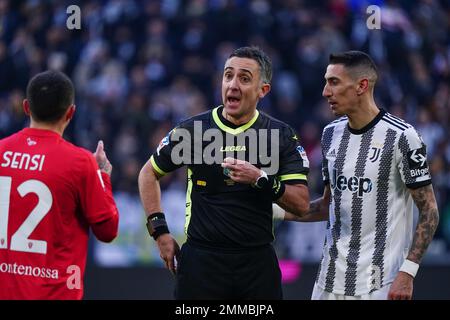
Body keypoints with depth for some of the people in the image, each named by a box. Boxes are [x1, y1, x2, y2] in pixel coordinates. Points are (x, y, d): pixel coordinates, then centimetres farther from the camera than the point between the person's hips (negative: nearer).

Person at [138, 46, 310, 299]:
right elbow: (149, 174, 15)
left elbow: (302, 204, -4)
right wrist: (160, 230, 6)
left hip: (258, 262, 0)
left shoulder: (281, 135, 2)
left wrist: (261, 180, -18)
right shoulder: (193, 129, 2)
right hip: (201, 259, 0)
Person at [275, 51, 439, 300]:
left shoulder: (400, 136, -10)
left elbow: (429, 212, -8)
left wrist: (407, 273, -16)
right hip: (331, 280, 6)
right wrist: (278, 211, 5)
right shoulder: (331, 134, 10)